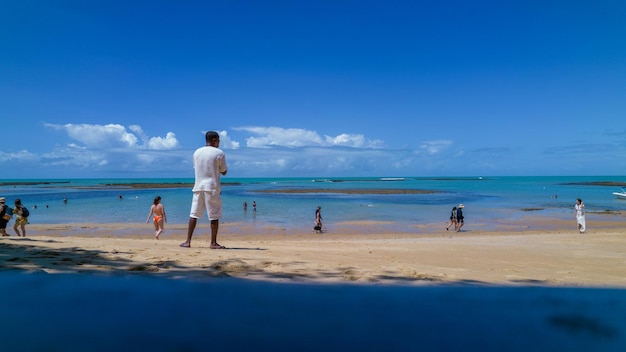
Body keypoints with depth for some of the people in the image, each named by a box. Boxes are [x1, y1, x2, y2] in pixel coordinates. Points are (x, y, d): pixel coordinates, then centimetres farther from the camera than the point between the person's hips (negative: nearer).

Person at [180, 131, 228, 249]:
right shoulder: (219, 153, -4)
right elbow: (224, 172, 0)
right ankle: (213, 243, 4)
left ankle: (188, 241, 9)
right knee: (214, 216, 2)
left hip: (198, 187, 4)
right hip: (212, 187, -4)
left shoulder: (197, 152, 10)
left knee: (193, 214, 9)